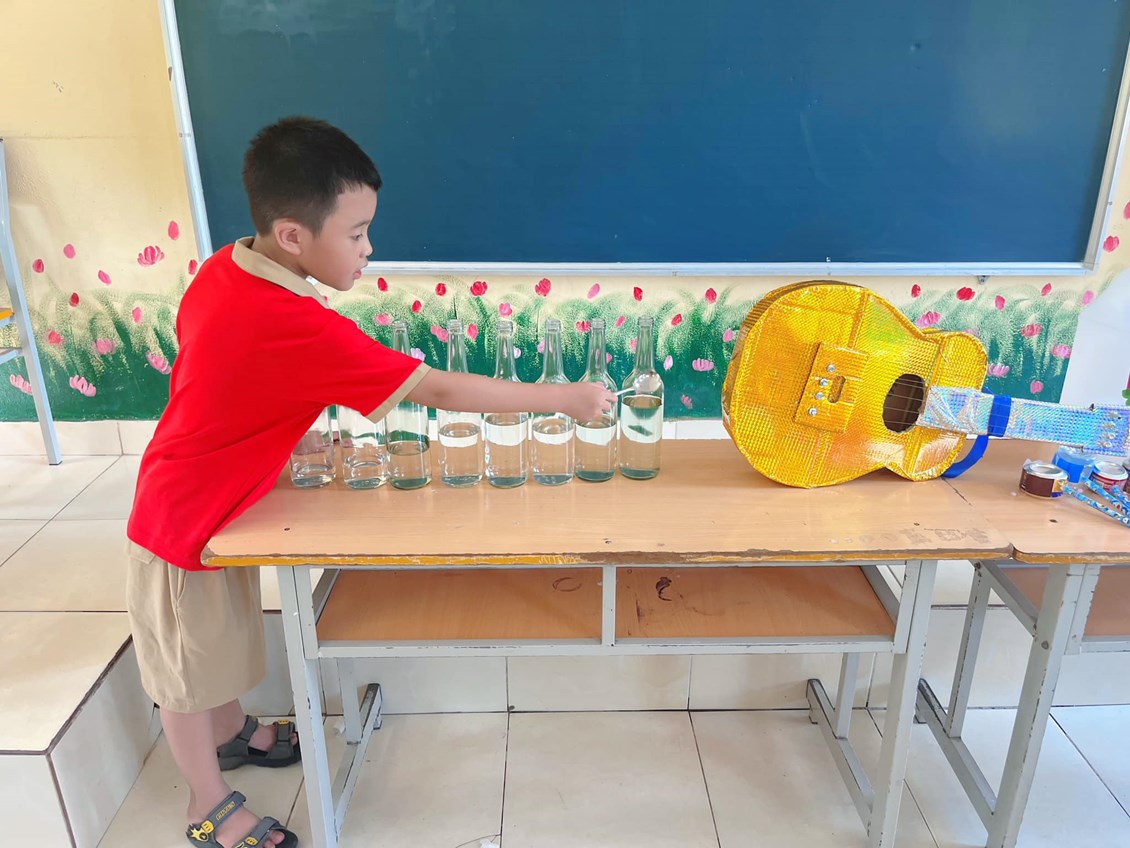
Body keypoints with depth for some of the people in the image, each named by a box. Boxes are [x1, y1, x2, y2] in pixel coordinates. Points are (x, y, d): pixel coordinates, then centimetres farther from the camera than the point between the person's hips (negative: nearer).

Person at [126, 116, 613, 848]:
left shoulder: (225, 270, -8)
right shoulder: (297, 325, -35)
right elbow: (439, 390, -33)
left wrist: (294, 427, 4)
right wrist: (566, 398, -26)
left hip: (208, 501, 8)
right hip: (184, 521, -8)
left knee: (225, 642, 27)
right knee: (189, 669, 13)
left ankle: (233, 733, 52)